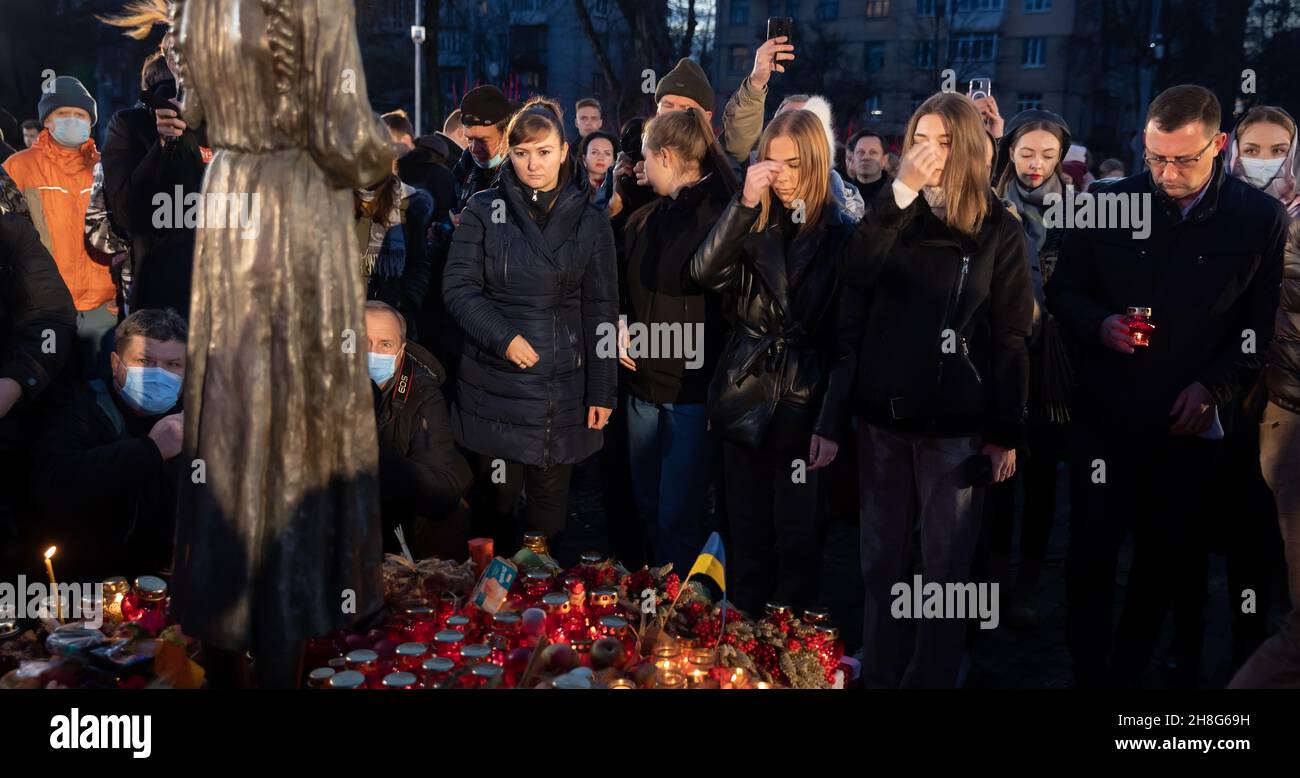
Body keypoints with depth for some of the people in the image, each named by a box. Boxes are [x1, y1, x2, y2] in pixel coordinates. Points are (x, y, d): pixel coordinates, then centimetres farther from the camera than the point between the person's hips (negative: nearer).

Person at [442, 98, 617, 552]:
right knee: (493, 498, 5)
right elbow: (458, 286, -1)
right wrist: (503, 337, -16)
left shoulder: (590, 221, 5)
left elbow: (600, 311, 5)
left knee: (550, 498, 7)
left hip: (563, 386, 1)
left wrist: (602, 391, 0)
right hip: (493, 382, -1)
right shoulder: (484, 211, 2)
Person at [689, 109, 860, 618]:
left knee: (797, 536, 5)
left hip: (805, 403, -3)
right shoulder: (753, 224, 7)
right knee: (747, 530, 12)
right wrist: (744, 203, -18)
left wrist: (831, 424, -13)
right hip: (745, 399, 3)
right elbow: (705, 274, -11)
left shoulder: (842, 234, -5)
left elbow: (849, 340, -7)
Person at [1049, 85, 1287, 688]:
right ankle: (1087, 671, 18)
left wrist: (1215, 387, -11)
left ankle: (1130, 669, 30)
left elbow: (1264, 323, 0)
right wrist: (1099, 324, -13)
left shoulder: (1262, 218, -4)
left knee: (1165, 554, 12)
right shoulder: (1109, 204, -2)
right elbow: (1063, 292, 6)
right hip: (1104, 412, 0)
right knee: (1091, 549, 2)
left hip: (1188, 421, 0)